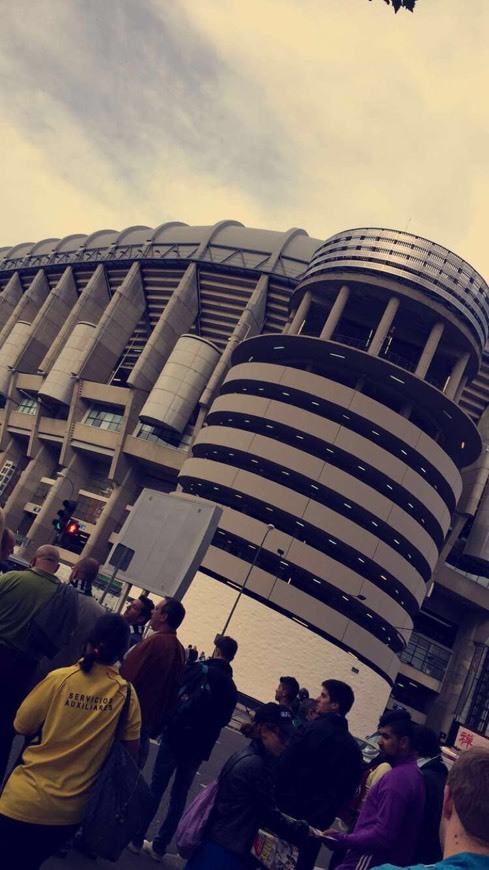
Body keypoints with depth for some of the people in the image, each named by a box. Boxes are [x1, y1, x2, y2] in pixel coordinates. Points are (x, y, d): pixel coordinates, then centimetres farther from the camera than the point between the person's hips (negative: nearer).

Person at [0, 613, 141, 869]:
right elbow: (132, 748, -3)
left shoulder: (60, 678, -16)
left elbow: (22, 726, -6)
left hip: (26, 801, -3)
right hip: (70, 811, 3)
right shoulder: (126, 693, -10)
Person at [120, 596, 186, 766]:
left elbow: (126, 677, -20)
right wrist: (157, 725, 16)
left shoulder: (153, 642, -23)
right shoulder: (179, 650, 2)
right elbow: (172, 691, 9)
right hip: (148, 719, 7)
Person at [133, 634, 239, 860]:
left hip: (177, 736, -4)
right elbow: (223, 719, 12)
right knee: (179, 796, 13)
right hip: (199, 746, 4)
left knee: (156, 787, 7)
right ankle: (159, 845, 18)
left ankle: (137, 838, 13)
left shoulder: (200, 669, -9)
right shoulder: (231, 687, 7)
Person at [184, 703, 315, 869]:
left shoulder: (248, 757, 8)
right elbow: (270, 815, -15)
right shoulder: (256, 765, -21)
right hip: (225, 851, -9)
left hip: (217, 842, 9)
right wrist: (304, 830, -3)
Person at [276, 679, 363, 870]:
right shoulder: (353, 747, 8)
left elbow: (286, 765, -15)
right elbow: (345, 790, 9)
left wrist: (276, 795, -5)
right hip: (316, 819, 5)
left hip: (289, 806, -5)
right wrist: (323, 815, 11)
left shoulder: (314, 729, -12)